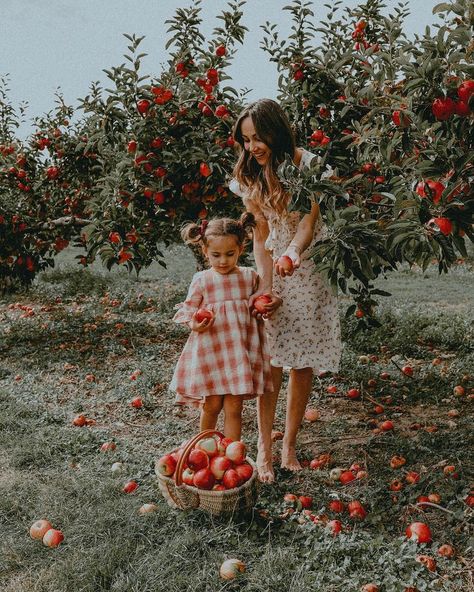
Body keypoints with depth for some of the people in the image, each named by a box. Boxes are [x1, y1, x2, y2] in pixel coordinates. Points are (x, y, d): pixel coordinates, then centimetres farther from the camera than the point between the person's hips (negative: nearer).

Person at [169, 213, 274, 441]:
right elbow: (188, 311, 2)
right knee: (212, 405, 7)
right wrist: (194, 324, -19)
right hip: (210, 350, -1)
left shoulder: (250, 276, 4)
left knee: (234, 408, 3)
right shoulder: (201, 280, -2)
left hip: (240, 350, 1)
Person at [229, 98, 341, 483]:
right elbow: (261, 235, -1)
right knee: (270, 361, -4)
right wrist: (265, 287, -12)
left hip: (310, 266, -2)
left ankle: (289, 446, 18)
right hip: (273, 267, 2)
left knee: (303, 362, 3)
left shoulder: (307, 165, -13)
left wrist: (292, 255, -41)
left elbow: (309, 224, -19)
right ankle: (264, 448, 6)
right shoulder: (249, 176, -1)